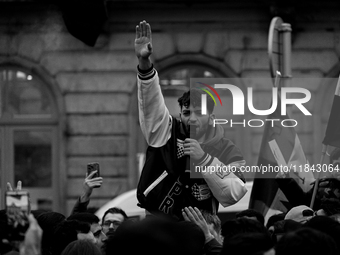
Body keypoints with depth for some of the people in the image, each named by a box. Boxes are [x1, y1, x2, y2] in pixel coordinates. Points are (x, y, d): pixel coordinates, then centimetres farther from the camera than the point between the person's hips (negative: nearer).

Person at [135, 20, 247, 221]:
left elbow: (232, 196, -7)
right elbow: (152, 102, -8)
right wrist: (144, 63, -23)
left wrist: (203, 159, -14)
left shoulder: (228, 152, 4)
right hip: (154, 222, 1)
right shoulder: (167, 132, 5)